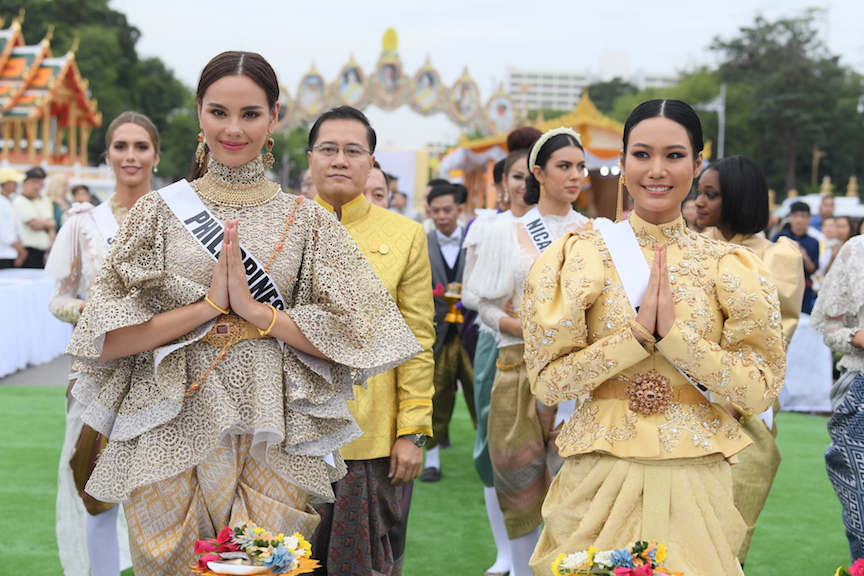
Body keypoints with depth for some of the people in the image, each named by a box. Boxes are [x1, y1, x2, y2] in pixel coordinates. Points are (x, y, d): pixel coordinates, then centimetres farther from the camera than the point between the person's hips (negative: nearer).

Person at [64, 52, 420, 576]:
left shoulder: (307, 220, 4)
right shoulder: (160, 211, 3)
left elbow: (351, 338, -3)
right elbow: (107, 338, -4)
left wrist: (253, 309, -11)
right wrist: (209, 304, -13)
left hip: (273, 443, 0)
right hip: (173, 435, 0)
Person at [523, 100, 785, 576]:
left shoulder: (730, 267, 0)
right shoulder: (580, 255, -3)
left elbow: (759, 392, -6)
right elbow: (547, 381, -7)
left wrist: (674, 333, -17)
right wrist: (637, 333, -17)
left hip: (694, 482, 1)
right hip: (601, 477, -1)